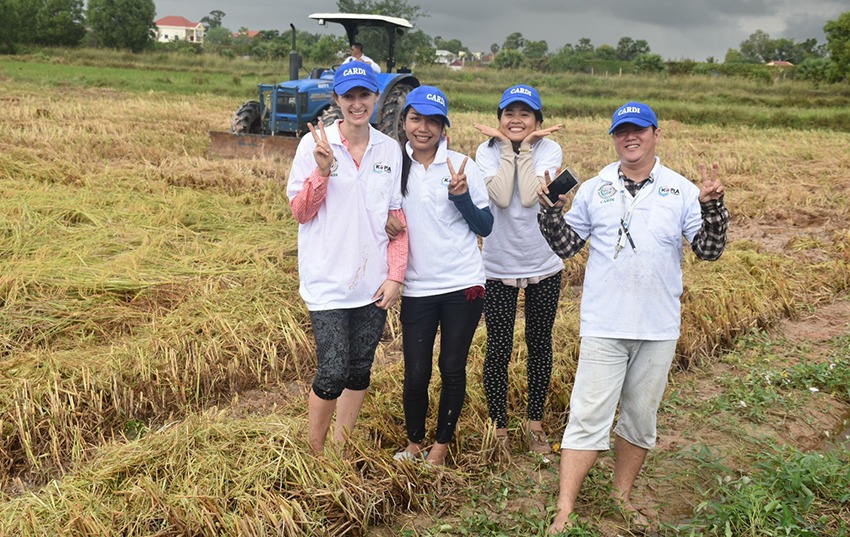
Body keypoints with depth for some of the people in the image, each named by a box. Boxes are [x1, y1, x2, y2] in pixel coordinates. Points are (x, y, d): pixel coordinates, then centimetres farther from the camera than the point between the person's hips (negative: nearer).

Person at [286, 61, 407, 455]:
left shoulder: (390, 149, 5)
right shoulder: (315, 144, -4)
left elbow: (397, 217, 7)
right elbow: (300, 212, -3)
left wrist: (396, 274, 0)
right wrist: (322, 171, -19)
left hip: (374, 283, 4)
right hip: (329, 280, -4)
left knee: (360, 370, 12)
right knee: (333, 372, -7)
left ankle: (341, 449, 30)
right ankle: (314, 453, 17)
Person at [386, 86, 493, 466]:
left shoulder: (463, 166, -1)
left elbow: (485, 227, 0)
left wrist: (461, 196, -15)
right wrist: (385, 222, -8)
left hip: (463, 285, -1)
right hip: (416, 288, 1)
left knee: (453, 370, 7)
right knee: (416, 374, 3)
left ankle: (441, 446, 26)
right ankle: (414, 442, 28)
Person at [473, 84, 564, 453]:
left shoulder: (549, 149, -7)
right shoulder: (487, 151, -6)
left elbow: (530, 197, -22)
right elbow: (501, 197, -22)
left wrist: (525, 147, -16)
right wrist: (507, 147, -16)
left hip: (544, 266, 1)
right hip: (498, 266, 0)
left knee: (539, 344, 13)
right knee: (499, 349, 5)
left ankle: (535, 423, 31)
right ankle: (499, 427, 23)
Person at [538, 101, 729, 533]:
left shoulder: (681, 191, 3)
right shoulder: (594, 189, 5)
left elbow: (708, 250, -2)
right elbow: (565, 246, 6)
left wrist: (712, 205, -18)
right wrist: (551, 210, -11)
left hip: (659, 327, 2)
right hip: (604, 324, -1)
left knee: (641, 417, 15)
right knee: (588, 417, -3)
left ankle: (622, 495, 34)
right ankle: (564, 512, 5)